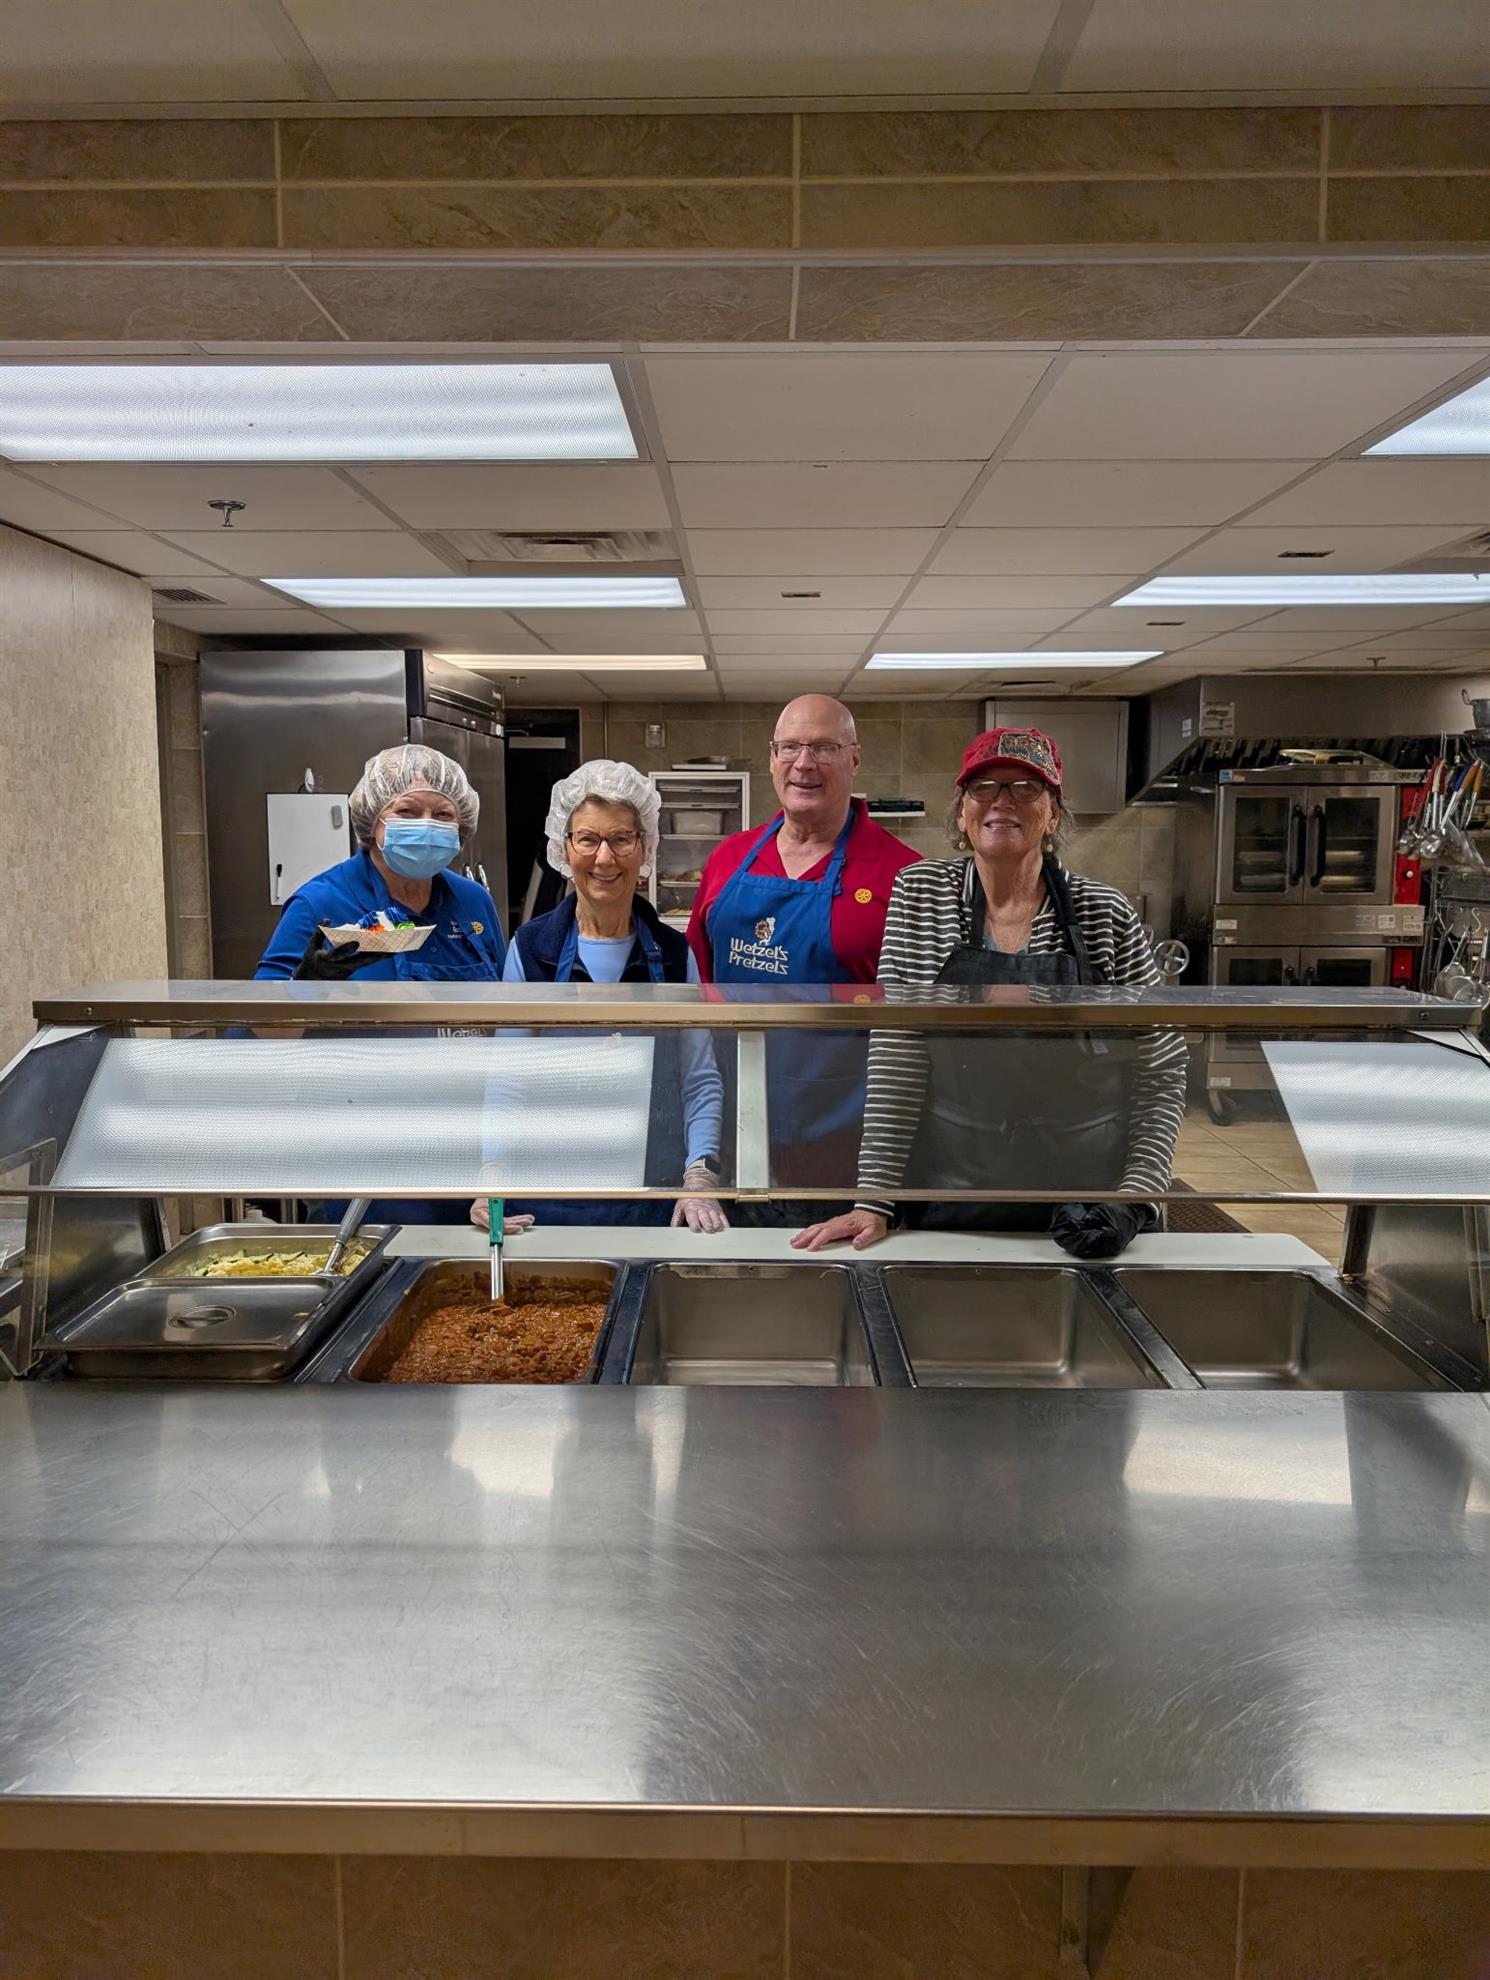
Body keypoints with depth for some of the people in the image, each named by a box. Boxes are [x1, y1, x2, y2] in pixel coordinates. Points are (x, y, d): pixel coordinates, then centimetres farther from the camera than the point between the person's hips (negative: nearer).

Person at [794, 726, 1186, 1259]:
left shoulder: (1107, 914, -2)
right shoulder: (919, 896, -1)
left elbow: (1161, 1074, 1)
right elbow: (894, 1057, -7)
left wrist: (1134, 1200, -9)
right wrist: (873, 1200, -11)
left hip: (1088, 1211, 0)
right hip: (947, 1210, 0)